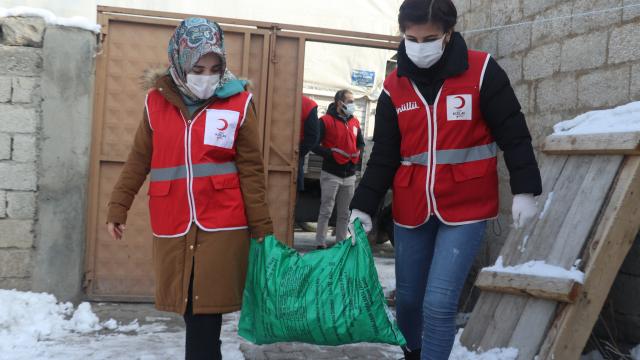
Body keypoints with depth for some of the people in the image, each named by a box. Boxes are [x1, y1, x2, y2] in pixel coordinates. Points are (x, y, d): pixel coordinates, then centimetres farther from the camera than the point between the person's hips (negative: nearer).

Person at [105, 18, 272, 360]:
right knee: (193, 315, 9)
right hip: (172, 228, 2)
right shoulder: (157, 101, 4)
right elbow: (138, 160, 11)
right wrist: (117, 208, 12)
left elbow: (251, 169, 0)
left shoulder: (238, 102, -2)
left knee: (205, 317, -2)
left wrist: (262, 227, -1)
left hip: (222, 227, -2)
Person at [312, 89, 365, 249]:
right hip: (331, 175, -5)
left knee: (344, 213, 10)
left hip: (350, 175, 5)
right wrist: (331, 153, -20)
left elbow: (361, 143, 24)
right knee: (326, 211, -3)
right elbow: (314, 144, -10)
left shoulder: (355, 122, 11)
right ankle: (321, 244, 2)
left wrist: (358, 155, 3)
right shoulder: (326, 121, -6)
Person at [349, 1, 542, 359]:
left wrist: (525, 190, -11)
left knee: (439, 303, -12)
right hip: (411, 210, 4)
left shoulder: (482, 71, -7)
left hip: (466, 209, -4)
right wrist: (363, 207, -5)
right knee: (408, 297, 15)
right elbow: (383, 156, 3)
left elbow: (514, 133, -5)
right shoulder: (394, 87, 2)